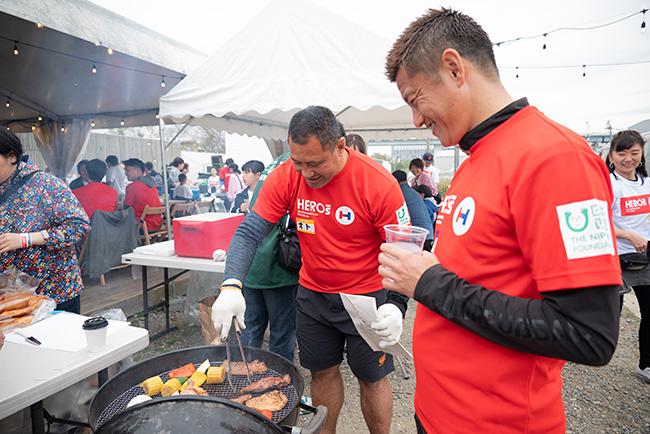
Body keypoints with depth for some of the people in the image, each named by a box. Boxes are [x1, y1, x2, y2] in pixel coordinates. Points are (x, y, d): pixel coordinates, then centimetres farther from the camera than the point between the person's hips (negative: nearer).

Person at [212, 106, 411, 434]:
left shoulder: (378, 183, -23)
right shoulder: (286, 178, -13)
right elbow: (249, 232, -13)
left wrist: (397, 306, -32)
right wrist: (231, 286, -28)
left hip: (367, 297, -3)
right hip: (312, 293, 3)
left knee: (372, 379, 13)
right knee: (323, 371, 19)